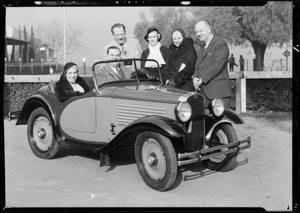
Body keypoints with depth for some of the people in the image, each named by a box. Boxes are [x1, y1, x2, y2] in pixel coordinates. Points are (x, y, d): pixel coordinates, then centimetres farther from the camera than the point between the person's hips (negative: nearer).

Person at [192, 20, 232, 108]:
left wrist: (202, 80, -15)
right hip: (202, 91, 7)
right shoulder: (201, 48, 25)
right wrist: (195, 78, -1)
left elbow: (217, 65, -14)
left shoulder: (221, 44, -3)